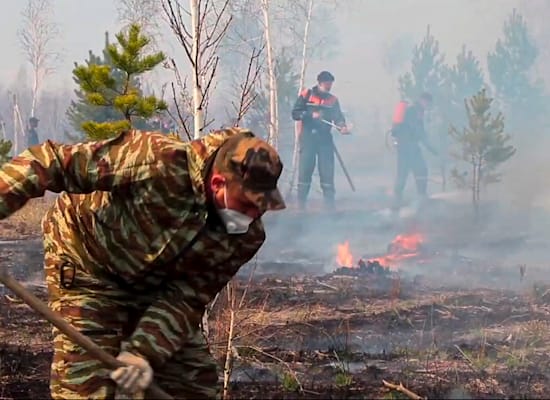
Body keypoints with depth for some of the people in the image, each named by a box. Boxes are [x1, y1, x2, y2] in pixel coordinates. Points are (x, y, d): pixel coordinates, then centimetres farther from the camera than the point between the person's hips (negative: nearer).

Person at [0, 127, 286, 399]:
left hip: (156, 285, 6)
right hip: (89, 266, -6)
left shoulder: (246, 236, -20)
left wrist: (144, 353, -32)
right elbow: (53, 161, -35)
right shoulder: (158, 163, -38)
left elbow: (188, 298, -18)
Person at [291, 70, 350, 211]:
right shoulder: (306, 95, 3)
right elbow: (295, 114, -2)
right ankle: (301, 202, 3)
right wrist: (311, 115, -17)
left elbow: (338, 117, -1)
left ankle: (329, 202, 2)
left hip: (325, 139, 2)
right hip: (308, 138, -2)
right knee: (305, 168, -3)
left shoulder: (333, 100, 11)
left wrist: (342, 127, -22)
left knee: (327, 170, -2)